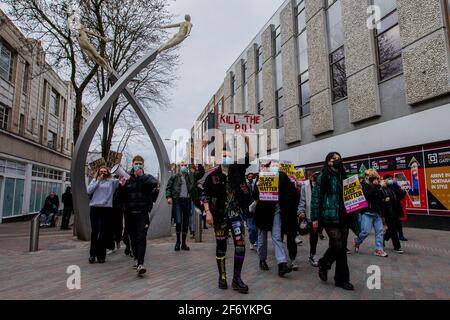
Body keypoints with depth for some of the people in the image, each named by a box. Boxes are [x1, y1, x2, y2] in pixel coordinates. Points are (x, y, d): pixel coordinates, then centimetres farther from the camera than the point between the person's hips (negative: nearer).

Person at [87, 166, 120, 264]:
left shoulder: (112, 181, 7)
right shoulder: (94, 181, 13)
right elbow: (89, 191, 0)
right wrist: (98, 180, -1)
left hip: (106, 208, -1)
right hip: (94, 207, 1)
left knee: (103, 232, 3)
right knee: (94, 231, 1)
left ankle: (101, 255, 12)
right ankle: (92, 254, 12)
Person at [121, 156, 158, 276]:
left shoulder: (147, 177, 5)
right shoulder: (127, 179, 10)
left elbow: (154, 183, -20)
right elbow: (122, 197, 8)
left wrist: (141, 176, -14)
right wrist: (122, 187, -10)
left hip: (142, 213, -3)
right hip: (129, 213, 3)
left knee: (141, 237, -12)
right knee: (133, 238, 11)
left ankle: (140, 264, -16)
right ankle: (136, 258, 29)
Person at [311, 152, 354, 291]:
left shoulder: (343, 176, 14)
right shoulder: (322, 177, -3)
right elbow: (315, 197, -6)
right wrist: (314, 218, -10)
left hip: (344, 217, 6)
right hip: (330, 217, -5)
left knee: (342, 248, 8)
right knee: (337, 246, -10)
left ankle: (341, 279, 20)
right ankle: (323, 264, 18)